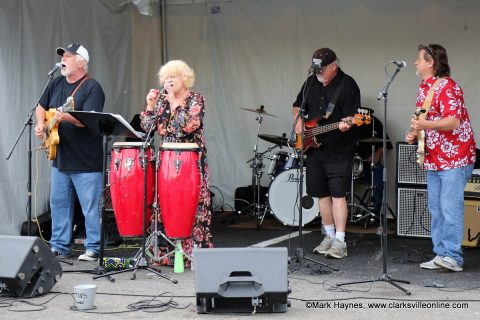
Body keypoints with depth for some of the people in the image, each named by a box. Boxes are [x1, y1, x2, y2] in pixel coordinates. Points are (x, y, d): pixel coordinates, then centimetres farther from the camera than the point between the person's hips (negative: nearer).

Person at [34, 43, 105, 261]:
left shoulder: (92, 88, -12)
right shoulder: (56, 83, 11)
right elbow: (41, 107, 23)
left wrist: (66, 117, -38)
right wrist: (41, 124, 4)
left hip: (86, 162, -8)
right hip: (60, 158, 8)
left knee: (91, 208, -3)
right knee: (58, 203, 13)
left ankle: (93, 249, 6)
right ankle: (59, 246, 23)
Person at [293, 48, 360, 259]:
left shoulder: (347, 85, -9)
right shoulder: (311, 82, 10)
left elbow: (352, 115, -15)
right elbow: (298, 105, 23)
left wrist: (346, 123, -36)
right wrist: (298, 121, 5)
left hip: (339, 150, -7)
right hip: (314, 147, 7)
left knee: (338, 194, -8)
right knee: (321, 193, 11)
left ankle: (339, 241, -5)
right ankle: (329, 236, 23)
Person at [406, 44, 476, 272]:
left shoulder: (447, 87, -13)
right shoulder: (423, 89, 15)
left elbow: (453, 122, -23)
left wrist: (425, 125, -34)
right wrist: (415, 134, 7)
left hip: (455, 157, -9)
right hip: (433, 158, 9)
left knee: (450, 207, -10)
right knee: (436, 208, 9)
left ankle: (452, 257, -7)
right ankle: (441, 255, 14)